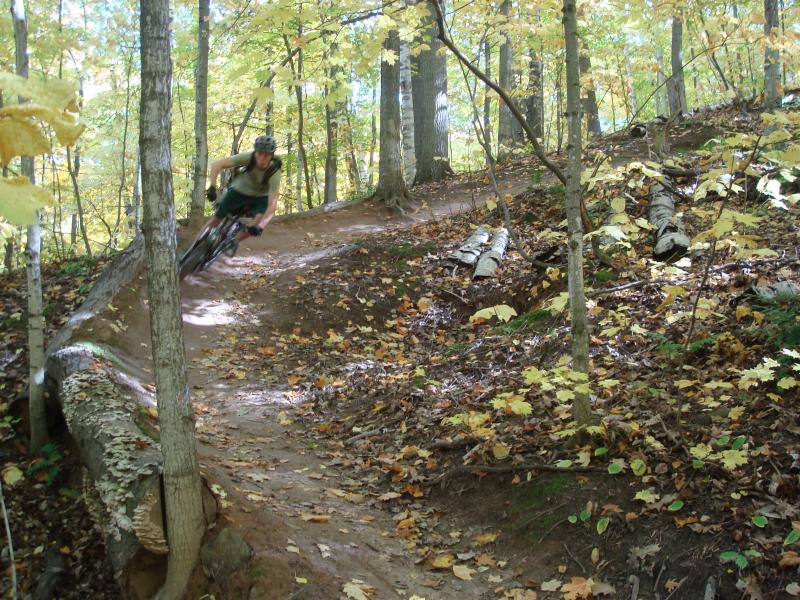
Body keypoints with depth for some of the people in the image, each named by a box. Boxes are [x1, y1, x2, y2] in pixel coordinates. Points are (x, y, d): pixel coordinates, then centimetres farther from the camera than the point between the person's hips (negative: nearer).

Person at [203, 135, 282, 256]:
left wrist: (260, 226, -53)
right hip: (239, 190, 1)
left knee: (261, 218, -27)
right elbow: (217, 164, -31)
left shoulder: (274, 173, -33)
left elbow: (272, 205, -38)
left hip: (260, 197, -1)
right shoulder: (248, 157, -31)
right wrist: (212, 187, -45)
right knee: (217, 218, -6)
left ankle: (234, 242, -5)